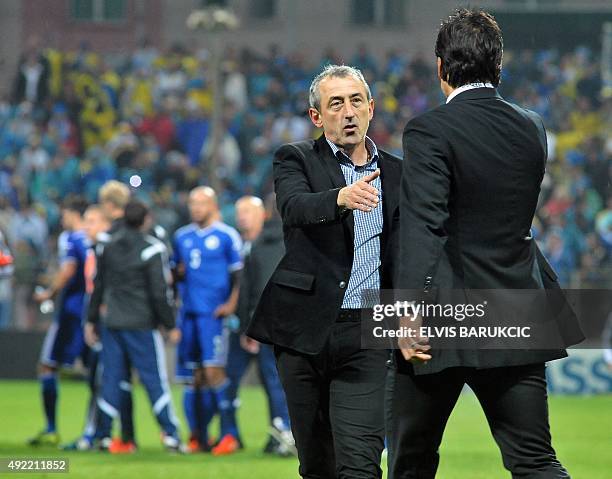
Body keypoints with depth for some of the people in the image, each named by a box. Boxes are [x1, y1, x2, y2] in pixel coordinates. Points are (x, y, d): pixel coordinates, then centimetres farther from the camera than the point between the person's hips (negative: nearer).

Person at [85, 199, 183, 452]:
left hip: (111, 324, 5)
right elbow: (160, 292, -11)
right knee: (155, 379, -2)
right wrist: (170, 325, -3)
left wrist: (91, 320, 20)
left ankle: (104, 435, 7)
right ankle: (170, 435, -5)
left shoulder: (108, 246, 8)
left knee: (111, 378, 8)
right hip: (141, 325, -4)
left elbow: (97, 286, 13)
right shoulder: (152, 249, -8)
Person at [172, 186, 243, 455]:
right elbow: (175, 272, 23)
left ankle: (229, 434, -9)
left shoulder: (227, 236, -1)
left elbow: (240, 274, -2)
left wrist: (231, 304, -13)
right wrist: (178, 273, 0)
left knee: (213, 371, -13)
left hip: (213, 313, -5)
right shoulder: (182, 237, 15)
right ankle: (198, 436, 10)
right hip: (188, 313, 5)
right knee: (195, 376, 6)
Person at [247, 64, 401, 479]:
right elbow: (295, 208, -19)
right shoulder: (296, 160, 4)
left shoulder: (396, 174, 13)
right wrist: (341, 198, -40)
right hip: (305, 331, -1)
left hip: (364, 335, 1)